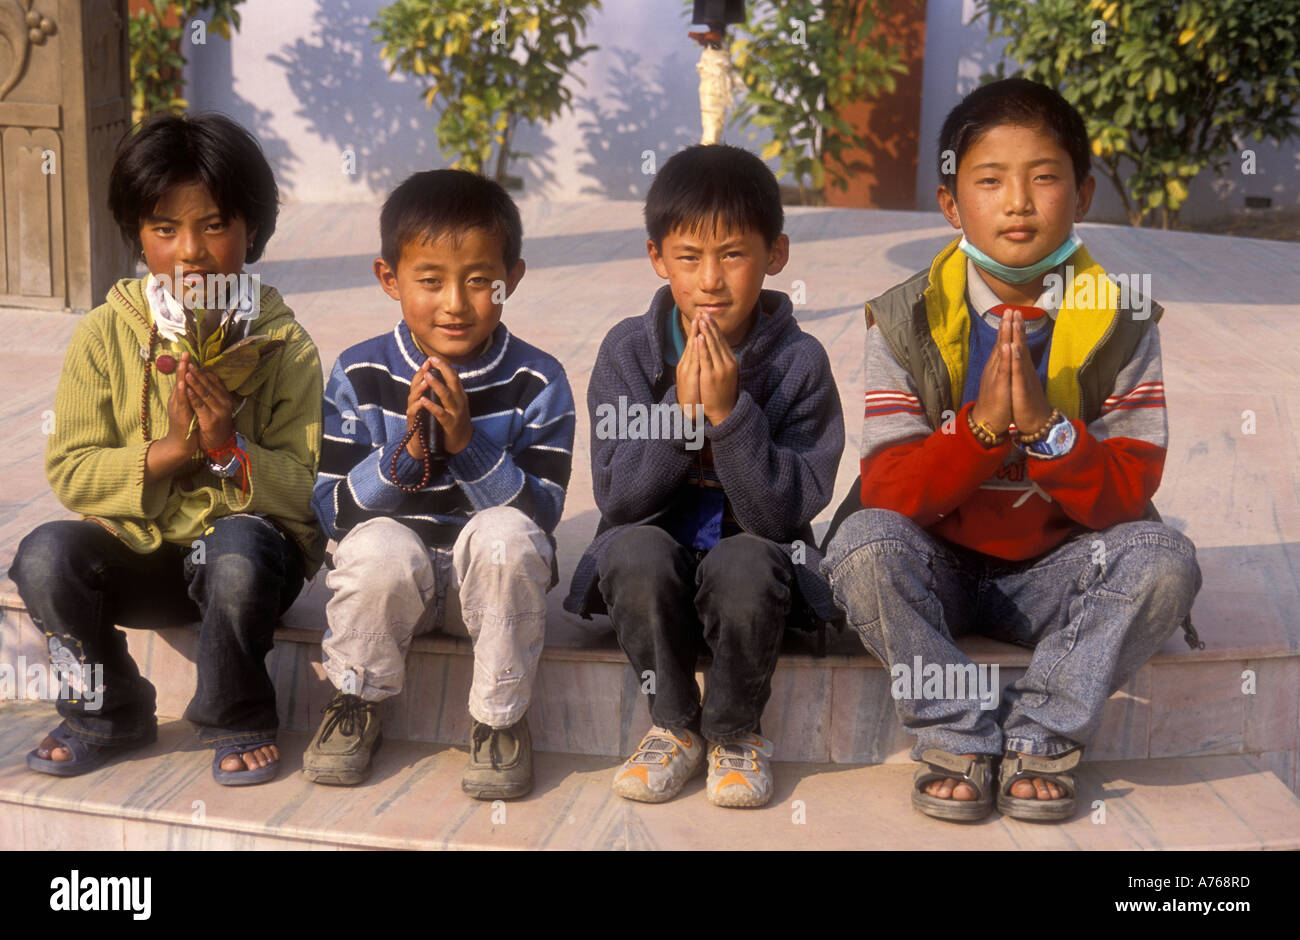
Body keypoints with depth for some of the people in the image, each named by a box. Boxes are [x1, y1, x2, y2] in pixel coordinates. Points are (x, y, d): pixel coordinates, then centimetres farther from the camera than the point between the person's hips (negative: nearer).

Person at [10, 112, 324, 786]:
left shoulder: (285, 348, -3)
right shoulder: (105, 335, 0)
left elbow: (306, 490, -6)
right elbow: (68, 472, -5)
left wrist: (229, 447, -23)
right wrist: (169, 450, -19)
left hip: (246, 540, -2)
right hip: (135, 550, 2)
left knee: (239, 552, -35)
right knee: (45, 556, -25)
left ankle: (237, 722, -7)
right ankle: (108, 714, 2)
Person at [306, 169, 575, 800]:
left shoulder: (536, 382, -9)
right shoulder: (360, 375, -6)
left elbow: (541, 514, -16)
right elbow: (334, 511, -9)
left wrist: (466, 444, -29)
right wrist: (406, 451, -25)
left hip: (493, 581, 0)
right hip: (395, 580, 1)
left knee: (505, 534, -32)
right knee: (380, 547, -32)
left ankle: (499, 718, -10)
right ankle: (355, 703, -2)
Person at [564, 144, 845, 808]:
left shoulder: (799, 362, -9)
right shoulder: (629, 349, -5)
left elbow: (779, 514, -15)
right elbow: (617, 500, -11)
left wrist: (729, 411, -25)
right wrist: (680, 409, -22)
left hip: (754, 560, -1)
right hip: (654, 576, 1)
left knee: (743, 562, -33)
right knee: (636, 550, -31)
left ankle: (737, 731, -5)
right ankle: (675, 725, -6)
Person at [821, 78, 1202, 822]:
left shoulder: (1121, 322, -5)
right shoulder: (905, 321, -7)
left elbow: (1128, 496, -10)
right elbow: (887, 494, -13)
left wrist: (1044, 426, -28)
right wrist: (981, 425, -29)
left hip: (1056, 571, 1)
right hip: (939, 570, 0)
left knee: (1165, 559, -26)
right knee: (862, 544, -30)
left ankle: (1042, 737, -14)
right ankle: (960, 738, -16)